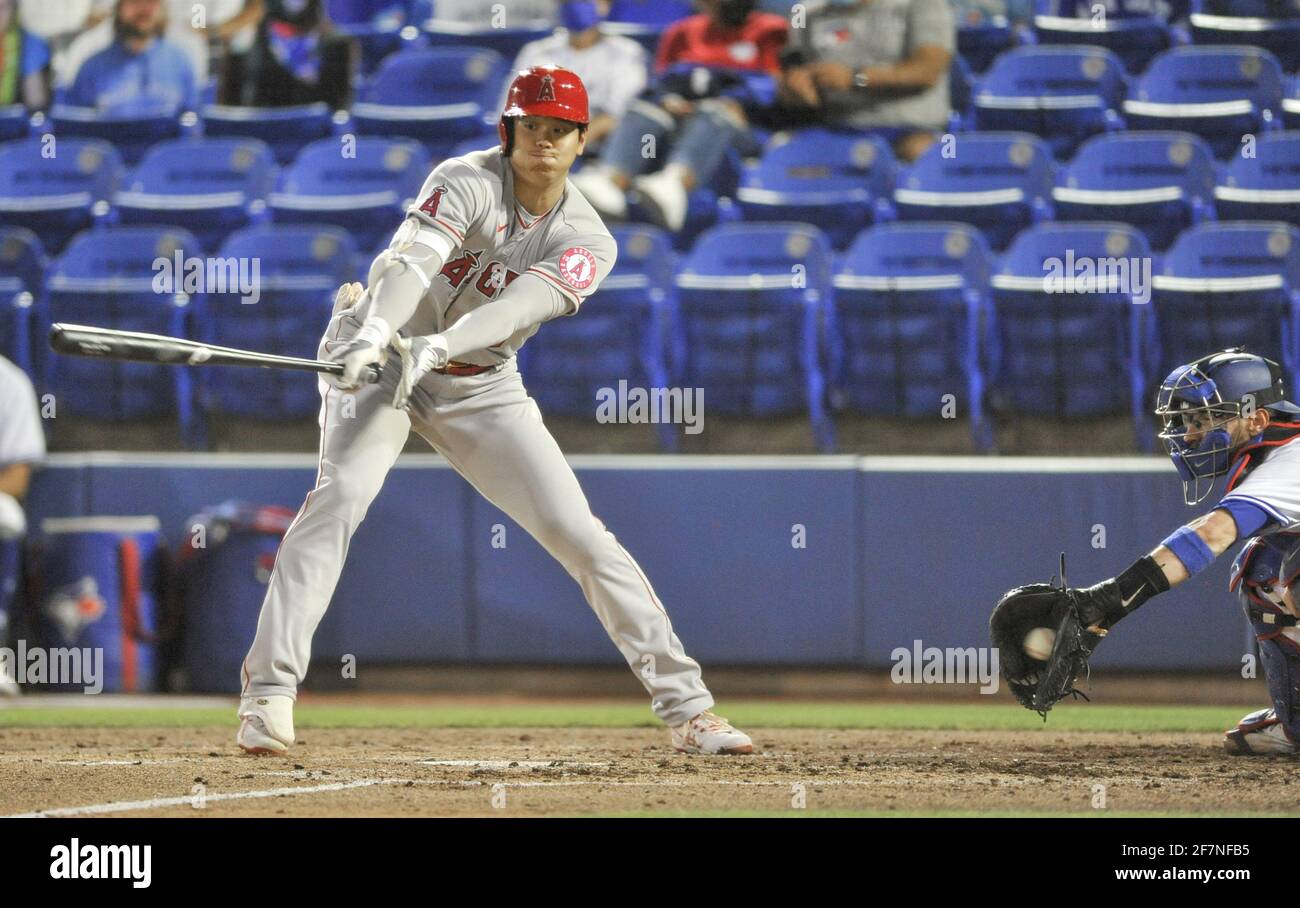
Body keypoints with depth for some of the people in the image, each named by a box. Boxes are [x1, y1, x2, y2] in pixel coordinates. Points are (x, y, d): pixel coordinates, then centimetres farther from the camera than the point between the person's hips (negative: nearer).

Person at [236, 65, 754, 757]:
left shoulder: (587, 243, -10)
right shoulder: (468, 182, -18)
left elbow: (518, 306, -29)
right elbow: (411, 262, -35)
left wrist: (437, 346, -47)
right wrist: (374, 334, -55)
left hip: (482, 386, 3)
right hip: (380, 357, -3)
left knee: (578, 532, -4)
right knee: (341, 491, -28)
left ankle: (686, 706, 1)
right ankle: (269, 693, -28)